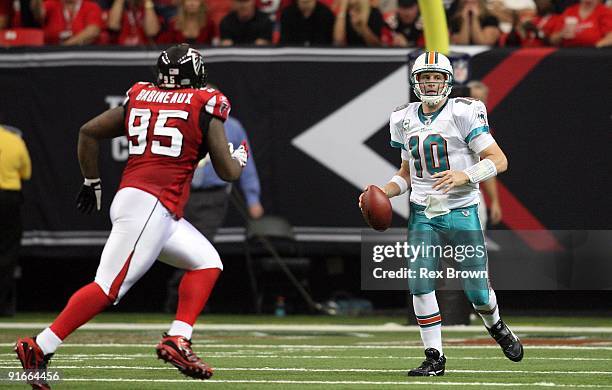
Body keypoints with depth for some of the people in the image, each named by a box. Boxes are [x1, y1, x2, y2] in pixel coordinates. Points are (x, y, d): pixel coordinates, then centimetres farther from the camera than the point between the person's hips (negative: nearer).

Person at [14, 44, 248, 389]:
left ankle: (178, 339, 3)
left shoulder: (139, 99, 17)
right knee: (109, 288, -13)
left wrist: (92, 182, 29)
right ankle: (38, 349, -18)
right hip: (151, 205, -8)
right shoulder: (205, 106, 0)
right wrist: (240, 157, 23)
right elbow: (227, 172, 0)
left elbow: (89, 131, 19)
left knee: (207, 262, 16)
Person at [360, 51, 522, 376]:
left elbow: (499, 160, -12)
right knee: (420, 285, -10)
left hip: (461, 212, -4)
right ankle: (434, 358, 0)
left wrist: (465, 176, -27)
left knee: (477, 290, 1)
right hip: (422, 212, 4)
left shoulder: (463, 114, -10)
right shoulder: (405, 120, 8)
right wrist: (383, 192, 2)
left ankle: (495, 326, 35)